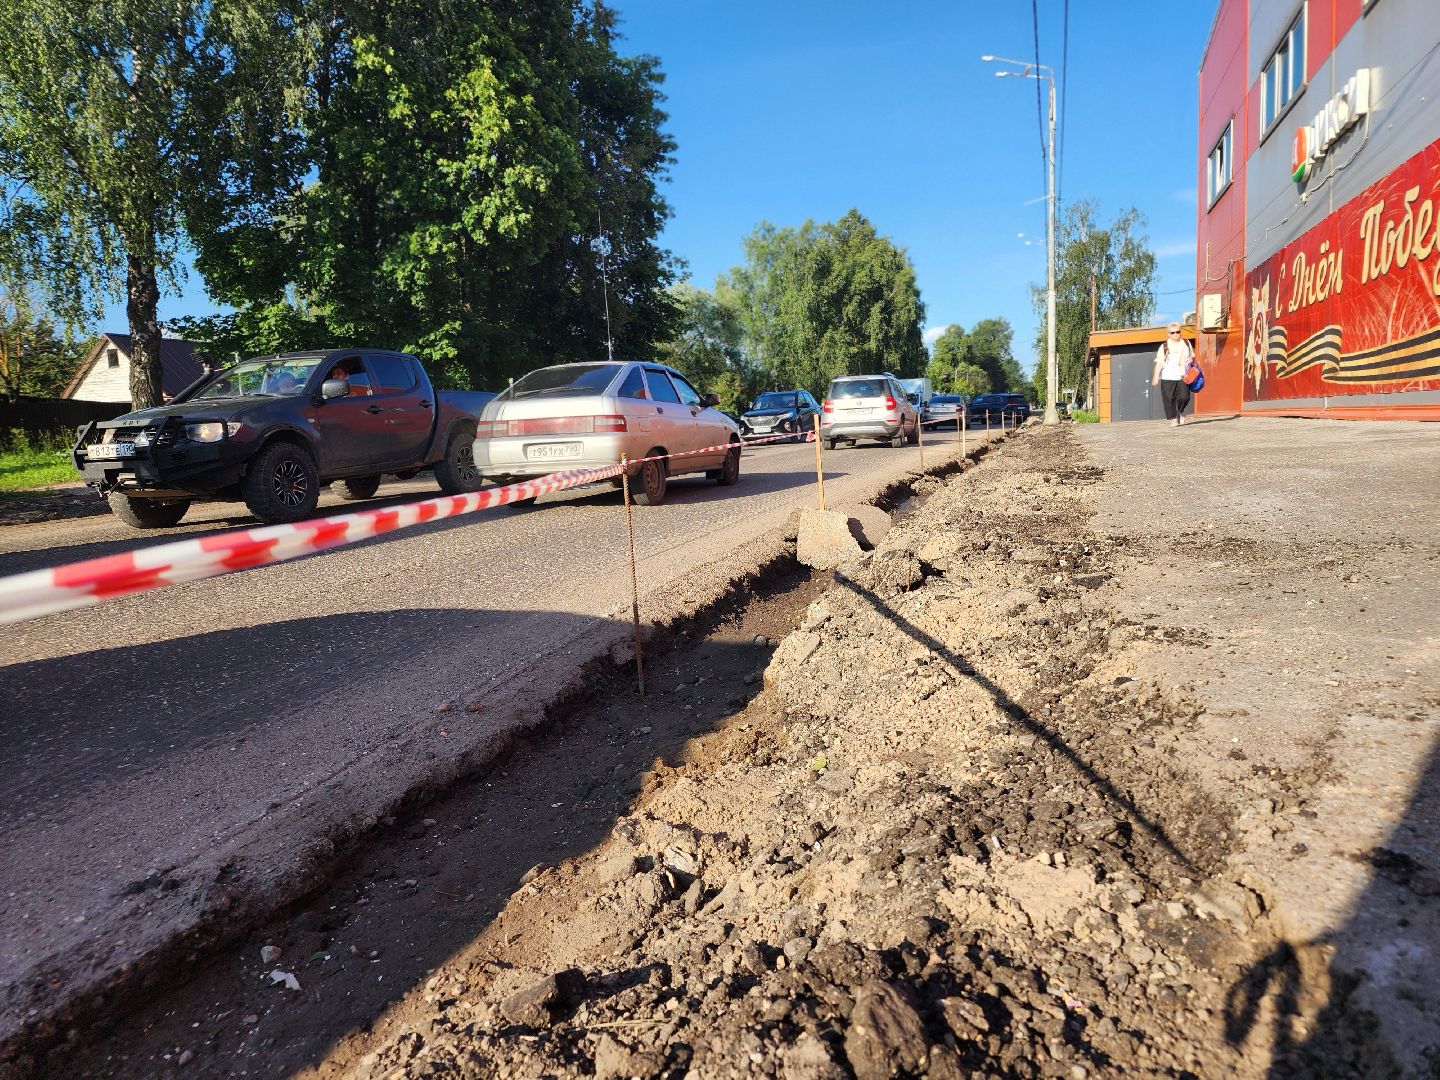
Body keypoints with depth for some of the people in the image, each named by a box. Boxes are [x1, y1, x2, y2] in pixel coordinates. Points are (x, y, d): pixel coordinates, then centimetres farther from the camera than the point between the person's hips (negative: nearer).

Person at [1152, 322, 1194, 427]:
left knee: (1184, 397, -9)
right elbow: (1159, 362, -4)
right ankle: (1173, 419, 5)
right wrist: (1156, 376, -13)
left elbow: (1192, 355, 27)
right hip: (1168, 377, -2)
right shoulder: (1164, 347, 1)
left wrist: (1191, 358, 2)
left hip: (1183, 376, 2)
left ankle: (1180, 411, 22)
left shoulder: (1186, 343, 12)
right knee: (1169, 399, -5)